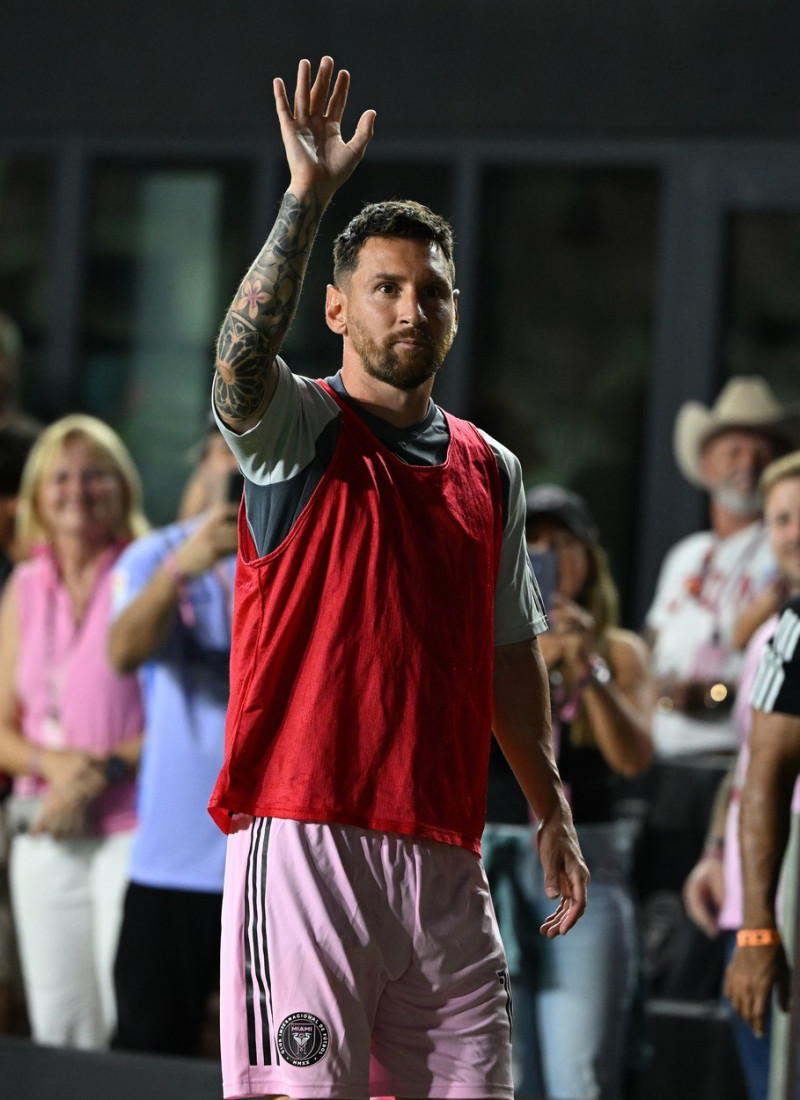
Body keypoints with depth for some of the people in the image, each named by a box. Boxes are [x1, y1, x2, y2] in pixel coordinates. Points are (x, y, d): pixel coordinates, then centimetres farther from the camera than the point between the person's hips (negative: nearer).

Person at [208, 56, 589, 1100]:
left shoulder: (491, 471, 17)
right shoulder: (298, 433, 1)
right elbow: (239, 358, -23)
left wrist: (551, 811, 20)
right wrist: (307, 197, -30)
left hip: (443, 853, 5)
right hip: (308, 844, -5)